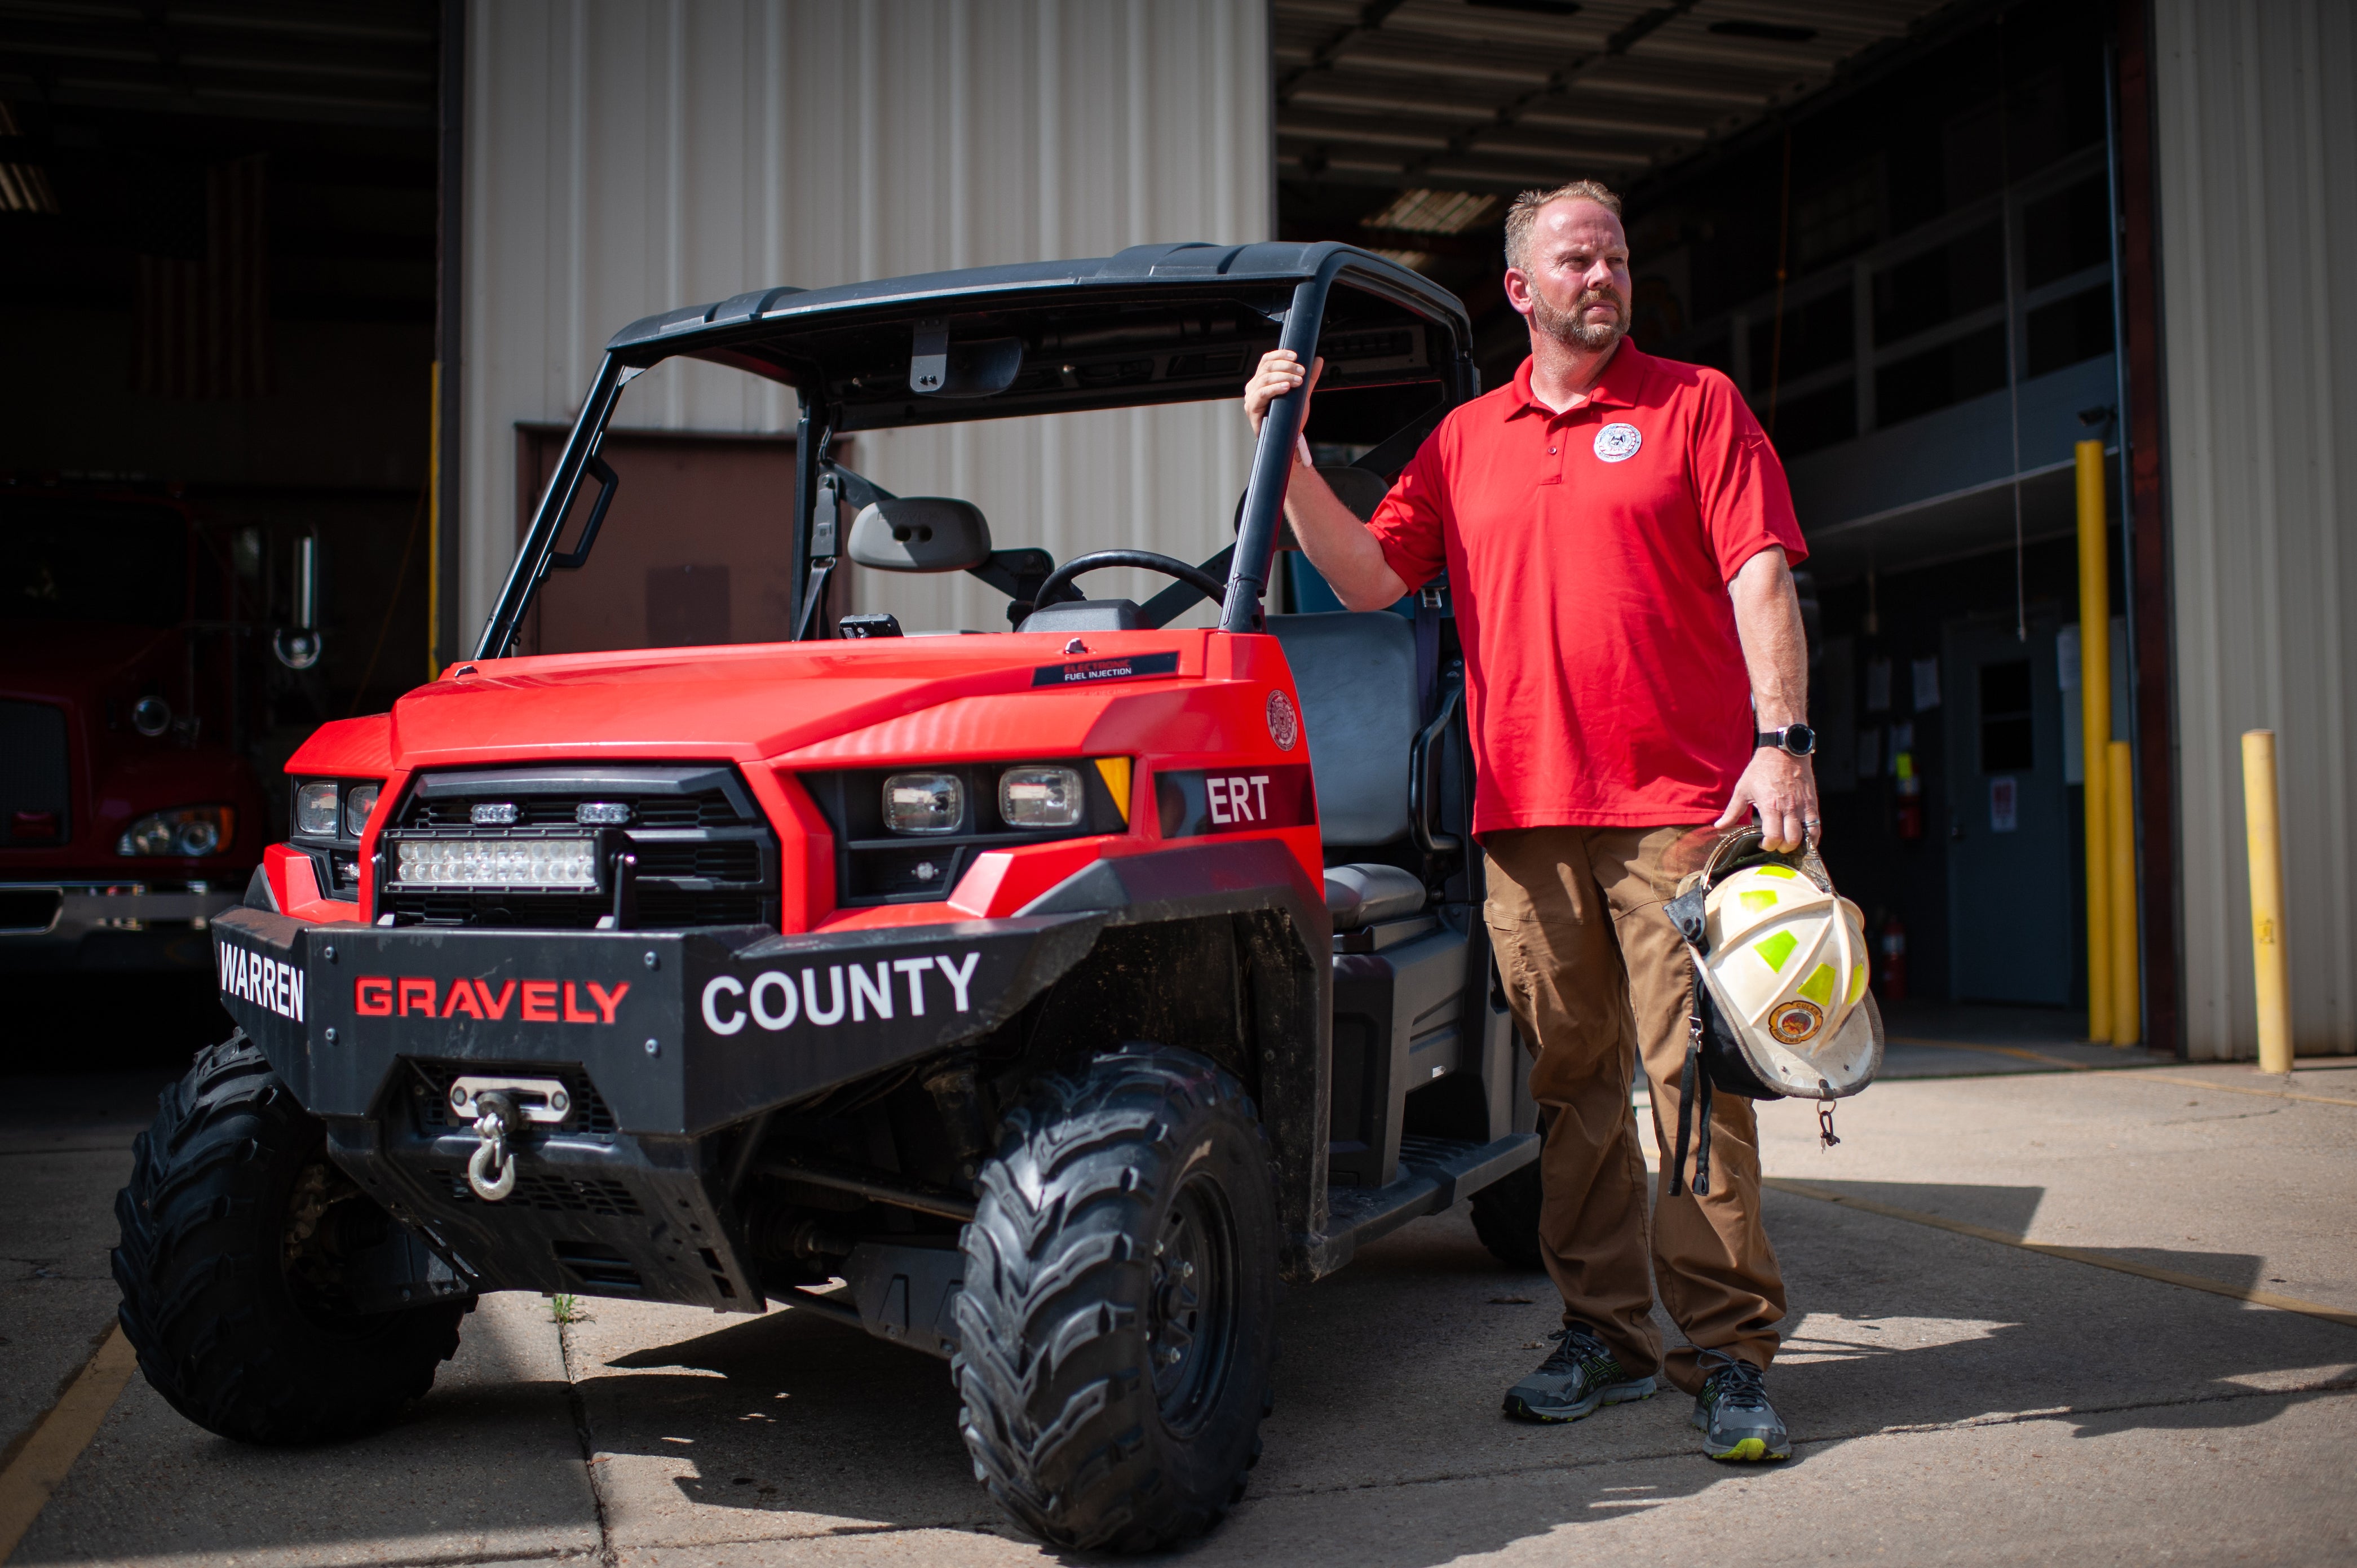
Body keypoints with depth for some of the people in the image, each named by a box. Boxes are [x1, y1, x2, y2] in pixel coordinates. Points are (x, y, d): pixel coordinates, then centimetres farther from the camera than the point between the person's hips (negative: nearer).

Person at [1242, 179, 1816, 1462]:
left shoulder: (1696, 405, 8)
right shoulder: (1466, 438, 18)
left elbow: (1760, 578, -1)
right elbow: (1368, 576, 12)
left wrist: (1779, 742, -12)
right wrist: (1287, 453, 2)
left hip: (1679, 805, -3)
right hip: (1525, 814, 3)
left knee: (1695, 1077, -6)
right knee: (1570, 1086, 7)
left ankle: (1727, 1354, 2)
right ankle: (1605, 1332, 18)